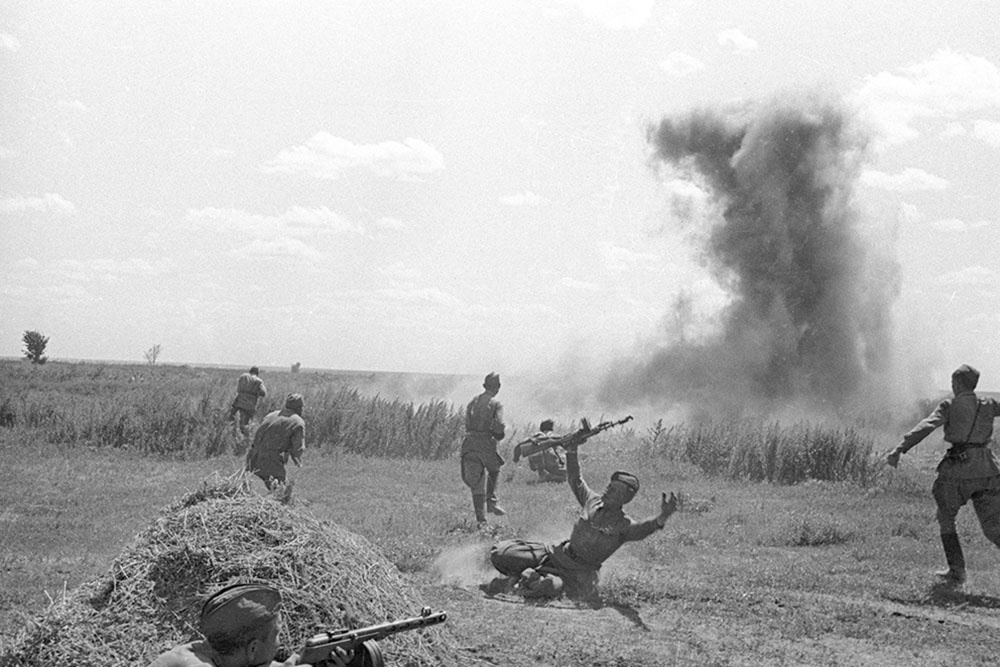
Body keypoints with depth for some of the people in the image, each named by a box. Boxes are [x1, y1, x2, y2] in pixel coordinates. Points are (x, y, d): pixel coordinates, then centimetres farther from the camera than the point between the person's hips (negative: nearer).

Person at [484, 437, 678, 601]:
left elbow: (642, 529, -31)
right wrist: (572, 451, 16)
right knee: (501, 553, -10)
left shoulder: (623, 525, -10)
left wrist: (661, 518, -51)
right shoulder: (593, 500, 6)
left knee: (550, 587, -39)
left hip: (579, 571, -4)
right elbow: (575, 481, 22)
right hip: (557, 554, 4)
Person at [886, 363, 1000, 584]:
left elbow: (925, 427, -13)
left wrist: (899, 450, -19)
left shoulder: (949, 406, -1)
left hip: (959, 469, -4)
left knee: (946, 518, 16)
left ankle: (957, 571, 12)